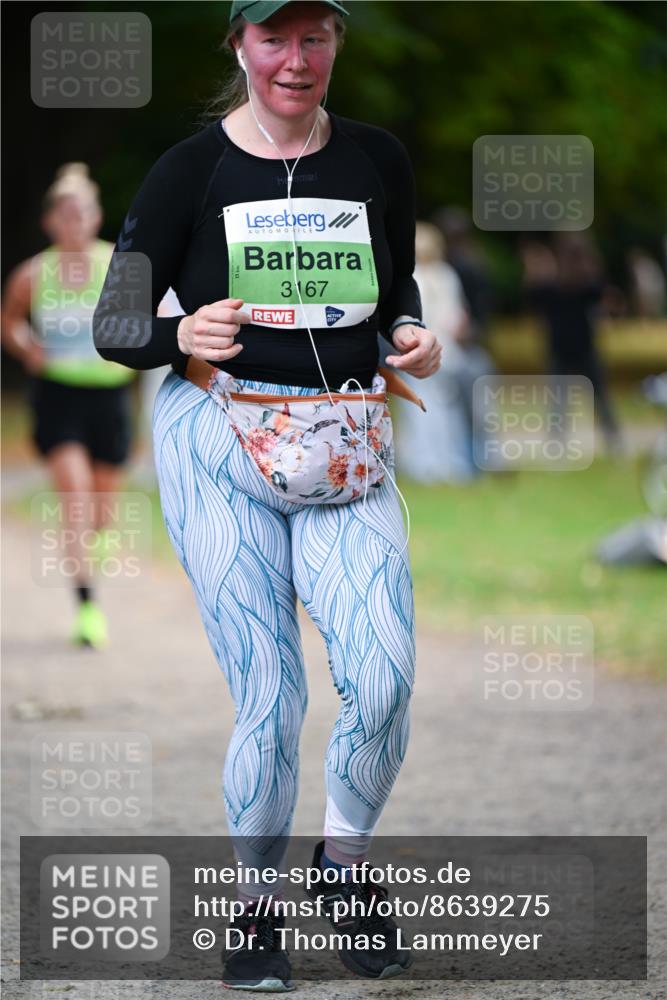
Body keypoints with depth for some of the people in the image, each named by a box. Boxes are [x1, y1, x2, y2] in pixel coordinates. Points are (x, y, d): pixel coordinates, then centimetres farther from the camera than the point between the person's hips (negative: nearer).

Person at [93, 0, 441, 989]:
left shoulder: (377, 160, 7)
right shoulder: (192, 169, -1)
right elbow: (112, 324, 1)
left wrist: (412, 335, 0)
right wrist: (180, 336, -20)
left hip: (346, 453, 2)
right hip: (220, 449, -2)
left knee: (384, 678, -14)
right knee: (272, 701, -5)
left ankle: (345, 855, 13)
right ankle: (257, 902, 16)